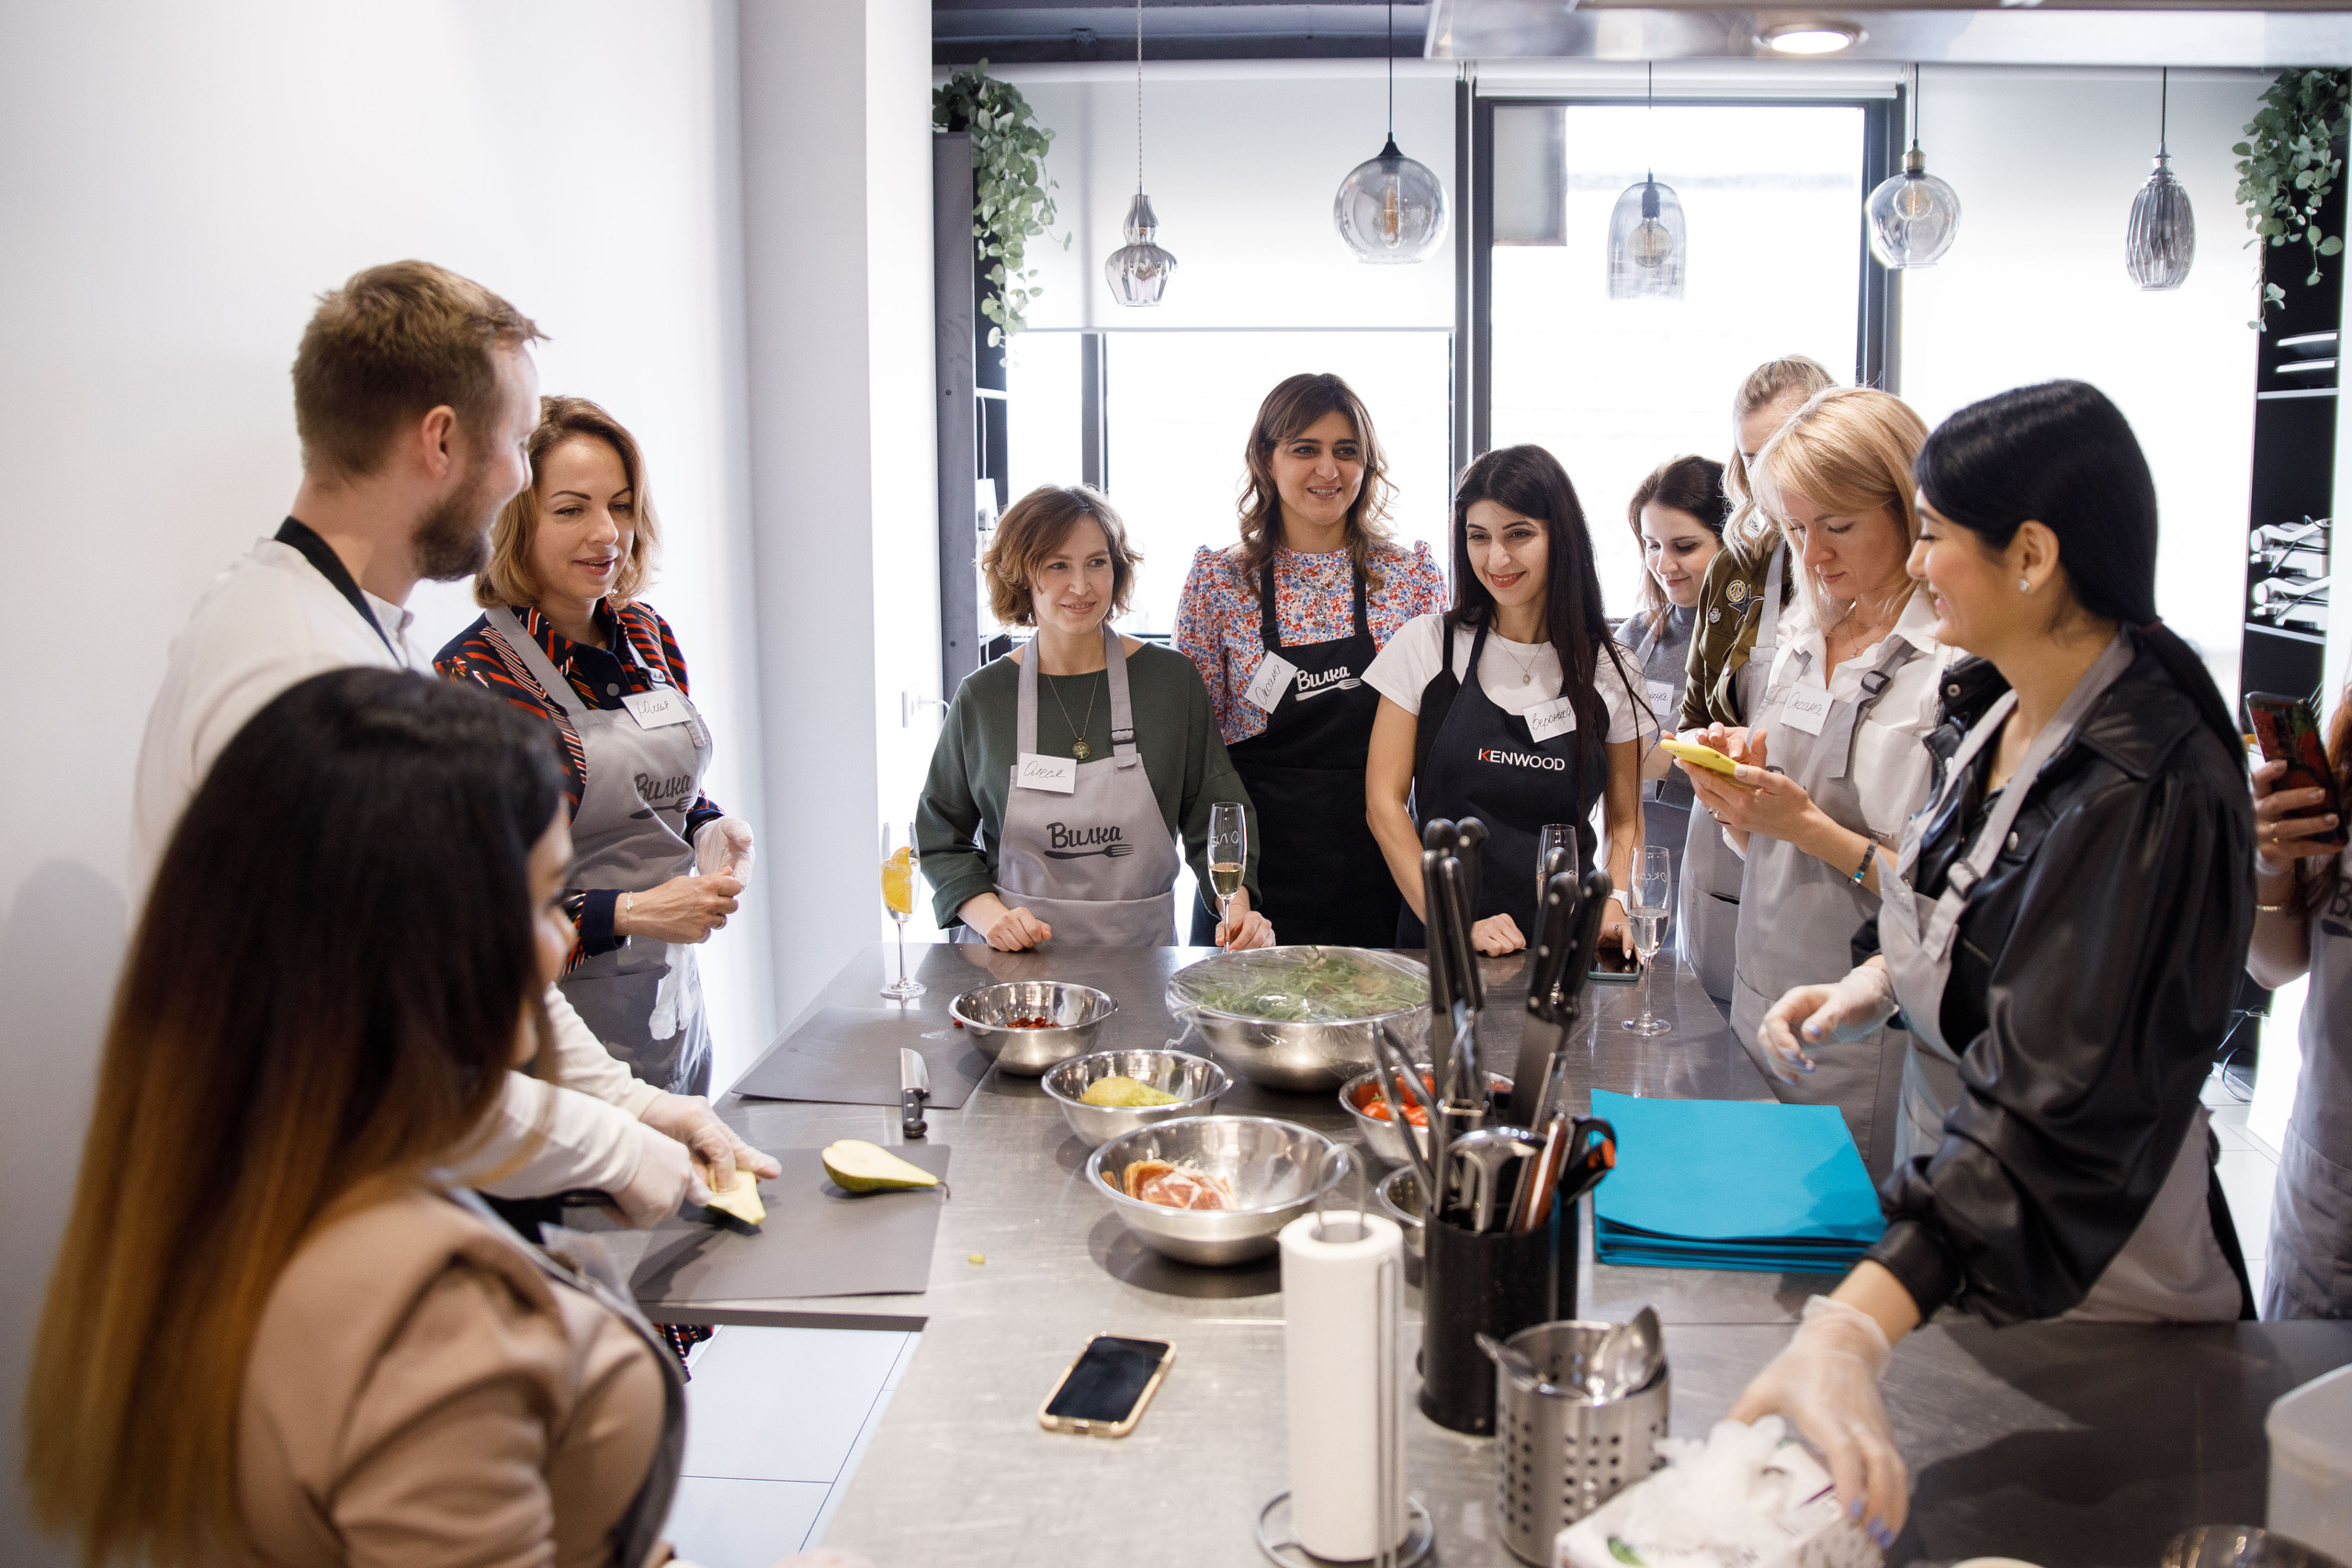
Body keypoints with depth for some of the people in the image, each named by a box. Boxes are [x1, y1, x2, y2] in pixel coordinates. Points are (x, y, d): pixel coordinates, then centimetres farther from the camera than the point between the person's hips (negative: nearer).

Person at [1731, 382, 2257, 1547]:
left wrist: (1852, 1330, -48)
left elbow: (2064, 1121, -38)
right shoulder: (1991, 705, -1)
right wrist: (1877, 986, 0)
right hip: (1952, 1193, 8)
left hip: (2085, 1293, -8)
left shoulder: (2145, 790, -29)